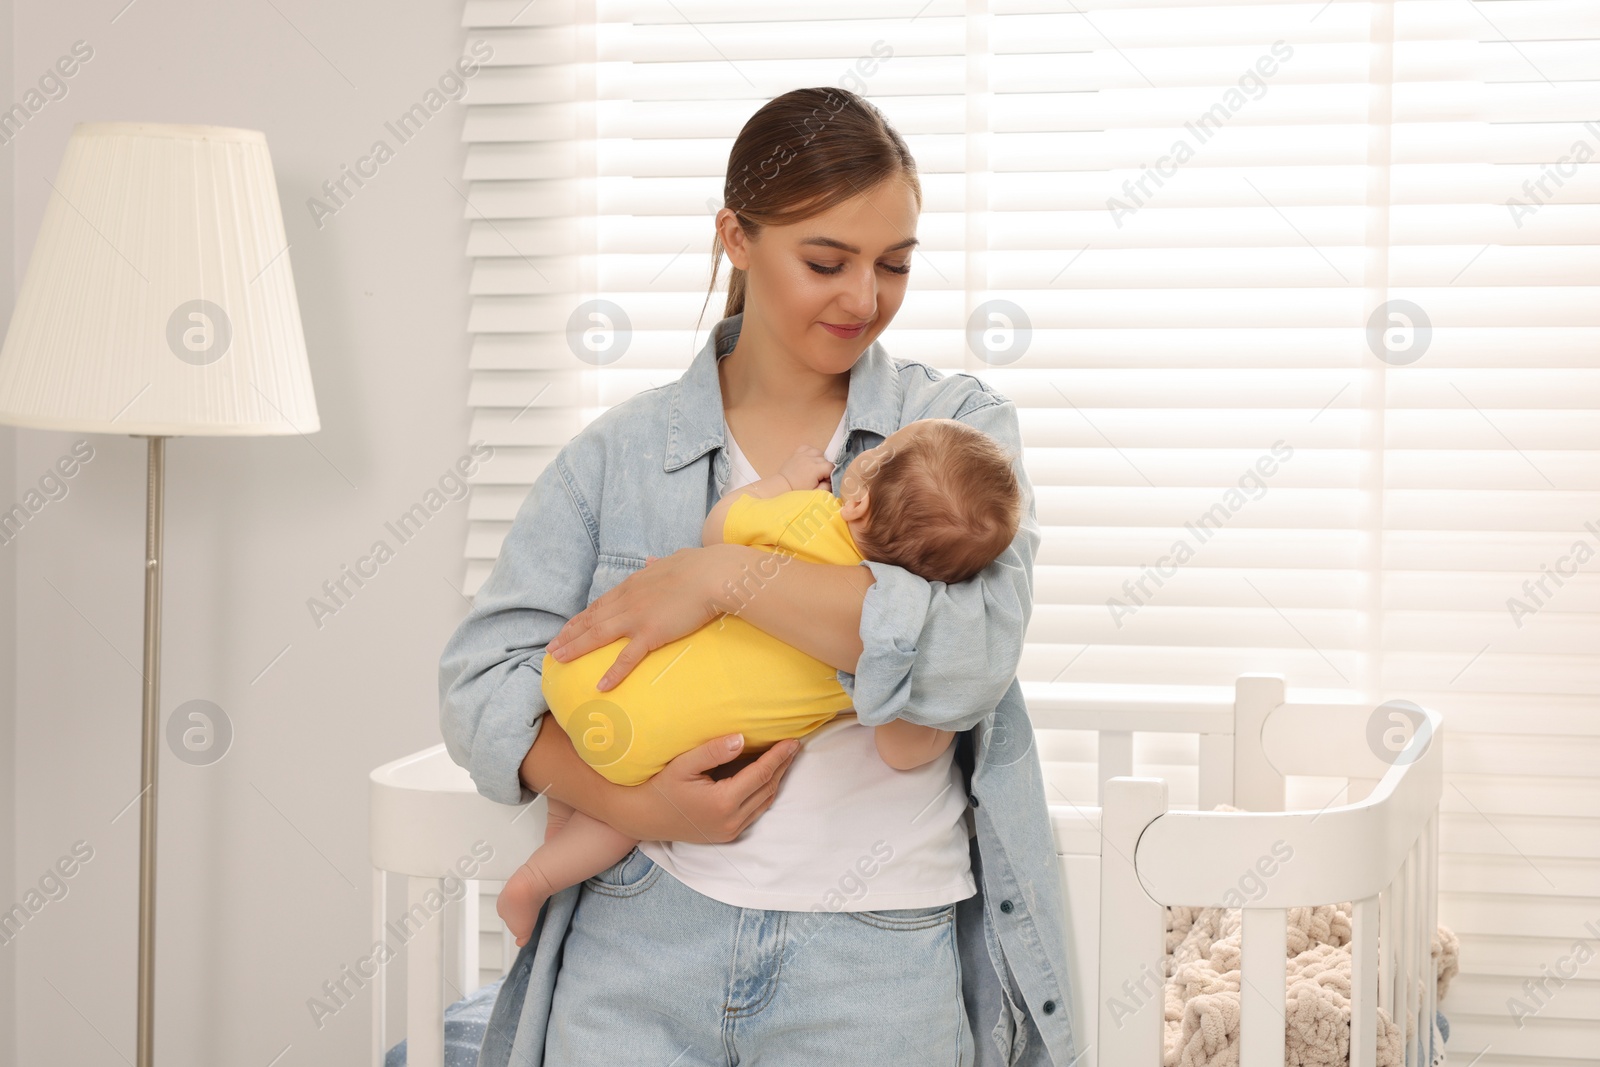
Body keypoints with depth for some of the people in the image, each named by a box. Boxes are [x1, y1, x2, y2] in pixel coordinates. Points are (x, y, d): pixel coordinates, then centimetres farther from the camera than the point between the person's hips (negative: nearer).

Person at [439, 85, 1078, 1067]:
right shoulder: (619, 454, 6)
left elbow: (969, 654, -15)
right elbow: (482, 678, 2)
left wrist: (725, 575, -16)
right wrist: (634, 805, -14)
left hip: (876, 957, -1)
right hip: (642, 948, 1)